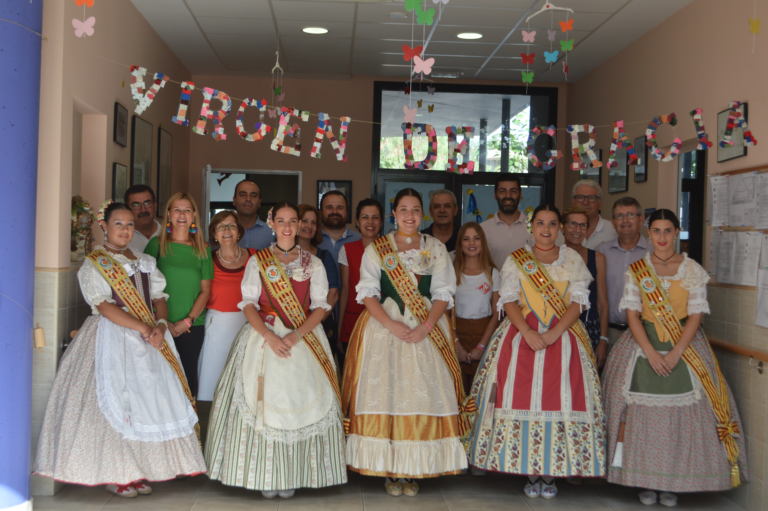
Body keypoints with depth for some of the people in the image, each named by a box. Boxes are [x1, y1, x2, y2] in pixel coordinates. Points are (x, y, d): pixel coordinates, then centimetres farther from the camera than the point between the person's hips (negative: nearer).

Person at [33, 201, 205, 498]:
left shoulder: (145, 262, 17)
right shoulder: (93, 265, 0)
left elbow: (159, 299, 12)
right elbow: (104, 306, -12)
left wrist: (160, 325, -9)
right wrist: (143, 328, -19)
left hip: (150, 337, 5)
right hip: (113, 337, -5)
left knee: (149, 400, 1)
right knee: (116, 402, -7)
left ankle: (138, 473, 8)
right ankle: (115, 475, 1)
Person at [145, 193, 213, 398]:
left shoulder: (202, 249, 9)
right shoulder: (157, 244, 5)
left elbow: (205, 290, 6)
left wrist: (188, 321, -6)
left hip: (192, 325, 1)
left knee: (188, 375, 2)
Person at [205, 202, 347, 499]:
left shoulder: (313, 264, 9)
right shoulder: (257, 261, 10)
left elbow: (320, 307, 1)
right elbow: (248, 304, 1)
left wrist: (296, 336, -15)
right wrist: (269, 336, -15)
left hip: (304, 338, 0)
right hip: (264, 337, 0)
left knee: (299, 401, -4)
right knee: (264, 403, -5)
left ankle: (292, 476, 3)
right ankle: (265, 476, 3)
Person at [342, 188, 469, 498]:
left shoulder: (436, 249, 9)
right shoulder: (376, 249, 7)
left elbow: (443, 293, 3)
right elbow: (367, 292, 0)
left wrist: (426, 327, -13)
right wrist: (391, 324, -15)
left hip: (427, 330, 1)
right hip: (384, 327, -1)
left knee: (423, 395, -4)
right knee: (385, 392, -5)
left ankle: (413, 470, 5)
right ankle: (390, 470, 4)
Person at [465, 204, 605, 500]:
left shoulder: (572, 260, 8)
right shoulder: (515, 260, 9)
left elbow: (578, 301, -1)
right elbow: (509, 301, 0)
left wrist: (553, 334, -14)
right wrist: (528, 333, -16)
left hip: (563, 335, 0)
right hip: (523, 334, 0)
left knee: (561, 398, -6)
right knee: (523, 396, -7)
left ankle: (551, 473, 2)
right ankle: (530, 472, 3)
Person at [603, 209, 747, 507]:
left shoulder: (693, 271, 3)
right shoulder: (636, 270, 5)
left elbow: (695, 316, -3)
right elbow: (632, 315, -1)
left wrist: (675, 353, -15)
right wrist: (650, 353, -14)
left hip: (684, 346, 0)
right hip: (643, 345, 1)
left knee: (681, 413, -6)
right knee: (642, 411, -4)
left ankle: (672, 482, 5)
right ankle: (646, 481, 6)